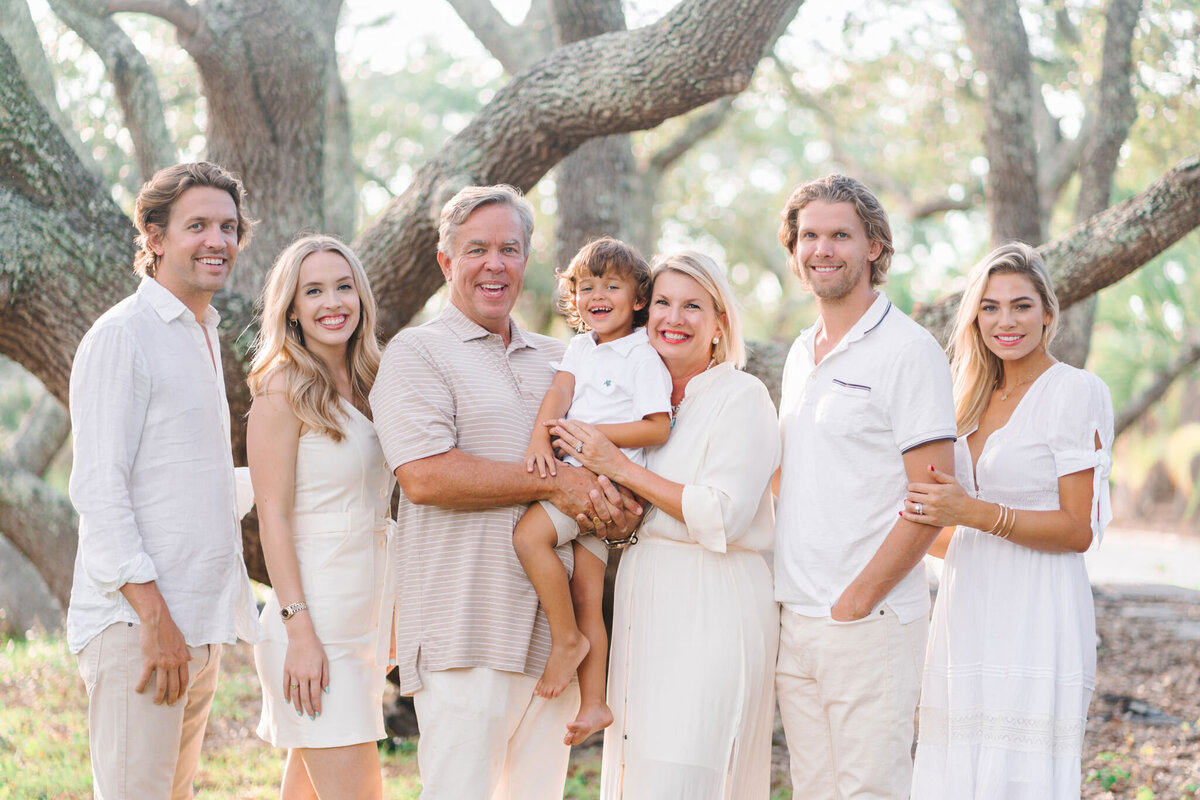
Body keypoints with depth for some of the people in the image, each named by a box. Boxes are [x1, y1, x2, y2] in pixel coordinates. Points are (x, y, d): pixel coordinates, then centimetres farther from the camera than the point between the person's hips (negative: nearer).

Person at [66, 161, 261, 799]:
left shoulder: (204, 337, 19)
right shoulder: (122, 335, -9)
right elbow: (98, 489, -16)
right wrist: (154, 615, -21)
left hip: (201, 624, 9)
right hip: (137, 621, -9)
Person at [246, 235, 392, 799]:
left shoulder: (363, 388, 14)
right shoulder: (284, 391, -8)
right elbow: (273, 519, -12)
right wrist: (301, 632, -19)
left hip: (363, 621, 7)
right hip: (315, 621, -7)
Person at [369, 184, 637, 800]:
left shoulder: (557, 361, 20)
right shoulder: (417, 353, 0)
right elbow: (425, 475, -14)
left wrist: (619, 511, 0)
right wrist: (551, 482, -15)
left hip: (551, 628, 6)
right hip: (464, 630, -6)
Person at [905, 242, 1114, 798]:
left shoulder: (1076, 392, -4)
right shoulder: (976, 401, 16)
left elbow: (1078, 530, -9)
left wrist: (975, 512, -18)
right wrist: (929, 519, 2)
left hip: (1035, 623, -6)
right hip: (966, 621, 7)